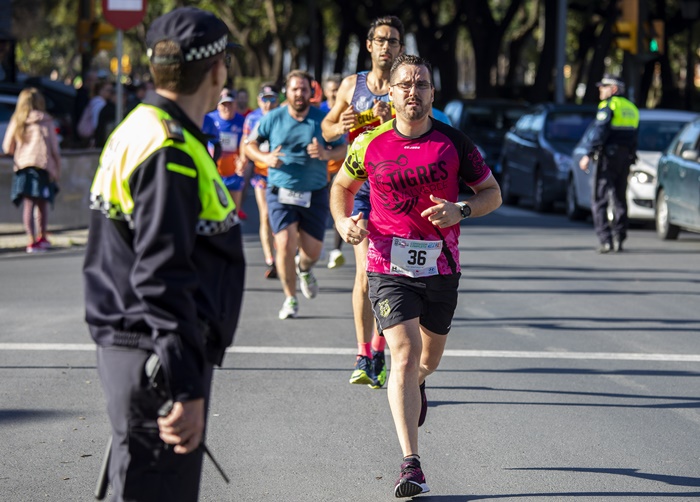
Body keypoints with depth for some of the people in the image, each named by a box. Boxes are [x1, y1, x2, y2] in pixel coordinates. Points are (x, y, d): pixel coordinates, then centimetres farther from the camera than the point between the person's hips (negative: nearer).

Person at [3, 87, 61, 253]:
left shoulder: (16, 121, 6)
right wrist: (57, 170, 9)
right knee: (42, 204, 14)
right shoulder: (46, 122, 1)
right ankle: (42, 238, 24)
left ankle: (33, 241, -14)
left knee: (28, 205, -4)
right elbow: (54, 149, 1)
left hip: (22, 166, 1)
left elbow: (7, 148, 8)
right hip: (43, 166, -1)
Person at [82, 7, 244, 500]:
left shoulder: (138, 131, 14)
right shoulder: (169, 153, -18)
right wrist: (186, 389, -28)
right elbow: (162, 279, -25)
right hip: (159, 361, -11)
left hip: (131, 349, 11)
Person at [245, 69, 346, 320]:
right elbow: (249, 144, 7)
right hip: (281, 192, -1)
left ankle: (304, 269, 45)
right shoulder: (273, 118, -1)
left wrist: (327, 154, -19)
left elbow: (342, 149, 3)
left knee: (312, 251, 5)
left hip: (315, 194, 1)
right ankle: (290, 298, 7)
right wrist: (265, 158, -13)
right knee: (285, 246, -13)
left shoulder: (323, 119, -2)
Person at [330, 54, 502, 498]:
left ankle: (414, 384, 58)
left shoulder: (454, 142, -4)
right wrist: (344, 222, -5)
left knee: (429, 357, 18)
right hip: (389, 266, -2)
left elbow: (492, 192, 4)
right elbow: (342, 186, 15)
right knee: (405, 354, -16)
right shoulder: (370, 144, -3)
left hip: (441, 266, 2)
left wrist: (461, 211, -16)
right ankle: (411, 464, -16)